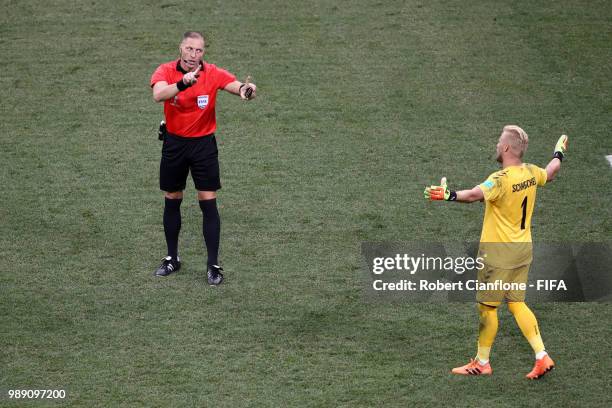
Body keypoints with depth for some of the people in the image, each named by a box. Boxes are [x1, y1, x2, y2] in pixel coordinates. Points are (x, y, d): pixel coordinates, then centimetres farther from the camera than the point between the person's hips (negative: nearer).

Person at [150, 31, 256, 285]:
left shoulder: (213, 74, -10)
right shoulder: (166, 71, -11)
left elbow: (238, 87, -24)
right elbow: (158, 95, -32)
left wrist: (247, 89, -49)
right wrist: (182, 83, -50)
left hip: (203, 144, -1)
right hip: (174, 143, 1)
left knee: (208, 202, -4)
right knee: (172, 201, 12)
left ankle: (213, 265, 3)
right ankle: (172, 259, 27)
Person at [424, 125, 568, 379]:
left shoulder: (501, 179, -23)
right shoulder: (531, 173, 3)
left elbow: (475, 195, -40)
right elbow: (549, 174, 26)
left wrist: (449, 195, -51)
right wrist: (559, 154, 44)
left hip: (498, 253, -8)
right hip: (523, 249, 8)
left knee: (487, 307, 4)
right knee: (516, 304, 14)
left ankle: (482, 363, 14)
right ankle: (542, 357, 8)